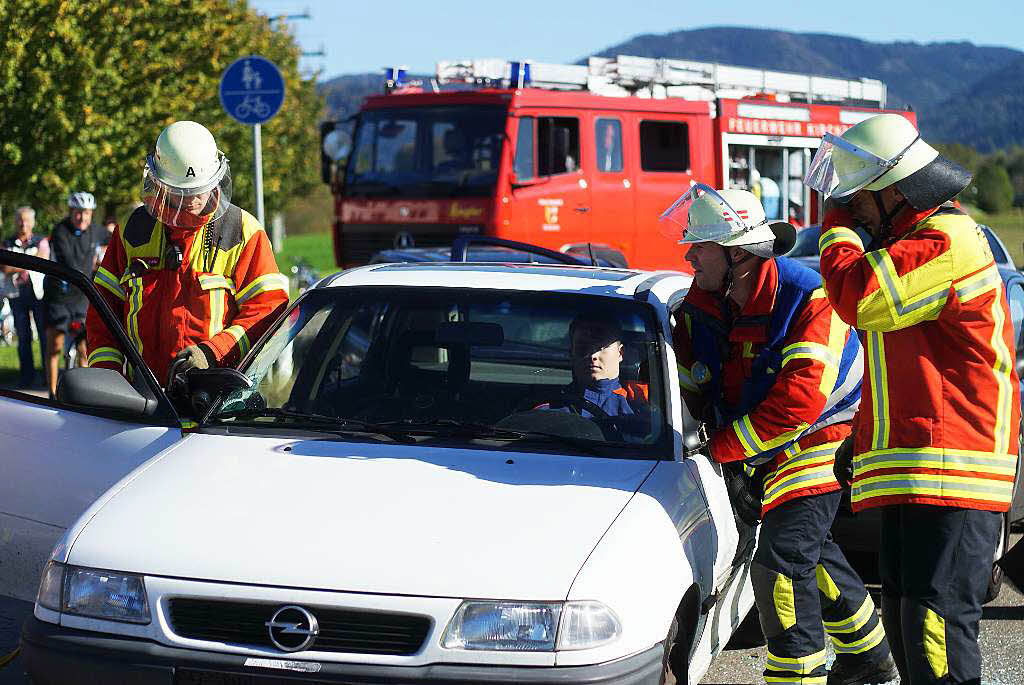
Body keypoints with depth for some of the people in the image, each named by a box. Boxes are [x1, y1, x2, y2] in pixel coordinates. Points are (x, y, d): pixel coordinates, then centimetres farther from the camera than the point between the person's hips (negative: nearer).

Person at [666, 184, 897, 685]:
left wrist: (726, 446, -26)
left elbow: (801, 398, -31)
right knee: (810, 552, 21)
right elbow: (685, 386, 8)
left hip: (817, 443, -8)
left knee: (780, 561, -19)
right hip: (763, 455, 8)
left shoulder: (807, 298, -25)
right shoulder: (700, 308, -3)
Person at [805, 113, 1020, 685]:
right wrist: (861, 440, 24)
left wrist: (837, 224, -5)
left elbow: (858, 298, -21)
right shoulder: (915, 240, 23)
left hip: (949, 474, -11)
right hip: (914, 470, 11)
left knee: (936, 626, -14)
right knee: (905, 621, 14)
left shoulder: (949, 241, -12)